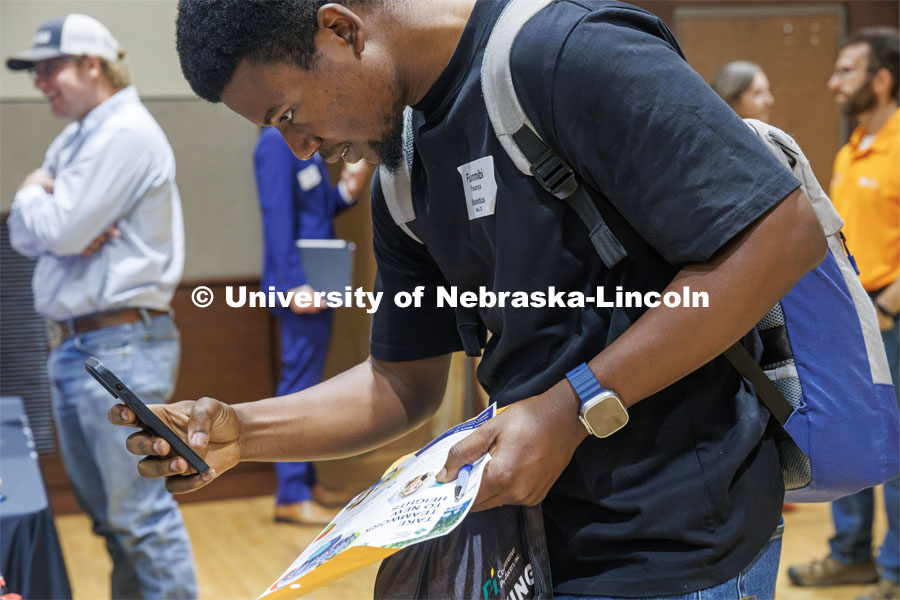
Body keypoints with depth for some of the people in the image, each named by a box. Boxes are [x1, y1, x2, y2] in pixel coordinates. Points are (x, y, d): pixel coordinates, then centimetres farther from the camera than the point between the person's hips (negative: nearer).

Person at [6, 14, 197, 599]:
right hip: (72, 345, 10)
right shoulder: (75, 139, 17)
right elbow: (25, 237, 13)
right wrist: (59, 218, -8)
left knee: (140, 512, -7)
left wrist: (33, 195, 3)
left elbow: (59, 231, -18)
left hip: (120, 346, -10)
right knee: (106, 509, 15)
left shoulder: (125, 134, -12)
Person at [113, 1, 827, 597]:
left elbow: (783, 231, -23)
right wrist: (240, 433, -3)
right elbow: (404, 383, 13)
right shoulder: (403, 175, 9)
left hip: (674, 543, -8)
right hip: (542, 525, 8)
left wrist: (572, 409, -22)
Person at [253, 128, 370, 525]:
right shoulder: (278, 141, -13)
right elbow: (278, 216, -19)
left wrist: (346, 192, 0)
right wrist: (294, 284, -23)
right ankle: (292, 497, 0)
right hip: (300, 288, -10)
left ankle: (301, 486, 23)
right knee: (299, 386, -6)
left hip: (315, 287, 10)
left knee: (304, 387, 14)